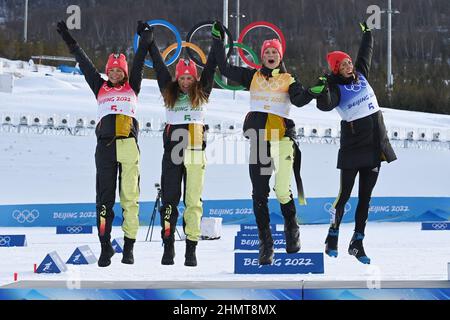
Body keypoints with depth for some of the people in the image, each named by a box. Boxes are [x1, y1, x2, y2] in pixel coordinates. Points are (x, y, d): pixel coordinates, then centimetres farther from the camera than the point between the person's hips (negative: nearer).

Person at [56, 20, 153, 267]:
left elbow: (138, 63, 15)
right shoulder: (100, 88, 20)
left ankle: (129, 246, -2)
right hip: (105, 146, 1)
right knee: (104, 197, -1)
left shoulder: (132, 87, 18)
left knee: (130, 196, -3)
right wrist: (69, 40, 24)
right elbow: (84, 64, 22)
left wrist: (145, 39, 10)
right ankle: (105, 247, 0)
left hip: (129, 145, -1)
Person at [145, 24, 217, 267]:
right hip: (172, 150, 1)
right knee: (169, 199, 1)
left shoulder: (201, 93, 9)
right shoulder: (169, 92, 12)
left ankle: (191, 250, -3)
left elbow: (210, 67, 8)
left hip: (196, 151, -1)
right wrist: (149, 42, 17)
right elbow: (159, 67, 15)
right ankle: (168, 247, 6)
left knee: (193, 200, -3)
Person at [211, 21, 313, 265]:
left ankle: (291, 227, 15)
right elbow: (225, 69, 13)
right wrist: (218, 41, 9)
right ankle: (265, 243, 8)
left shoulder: (289, 80, 8)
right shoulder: (252, 76, 15)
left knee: (282, 191, -14)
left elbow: (299, 100, -9)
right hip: (258, 139, 3)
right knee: (259, 194, 1)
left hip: (282, 138, -3)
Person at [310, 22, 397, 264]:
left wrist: (367, 32, 34)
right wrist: (322, 91, -47)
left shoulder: (361, 75, 8)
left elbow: (366, 53, 25)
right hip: (352, 147, -6)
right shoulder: (336, 87, -10)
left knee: (365, 197, 7)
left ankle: (357, 243, 12)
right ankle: (333, 236, 12)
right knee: (344, 195, -4)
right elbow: (326, 106, -29)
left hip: (375, 145, 6)